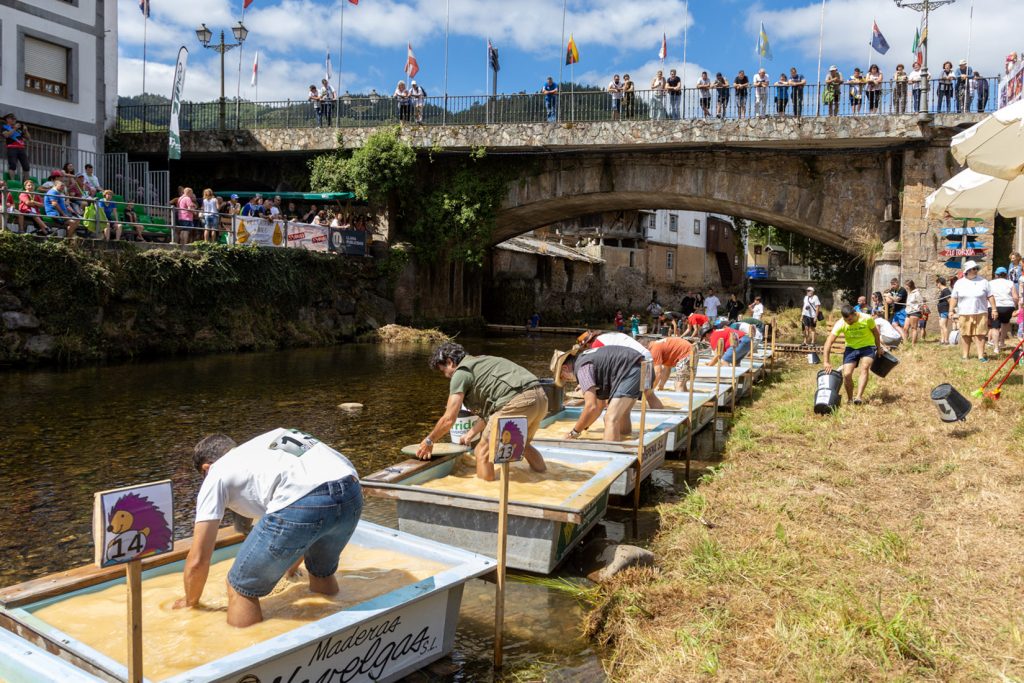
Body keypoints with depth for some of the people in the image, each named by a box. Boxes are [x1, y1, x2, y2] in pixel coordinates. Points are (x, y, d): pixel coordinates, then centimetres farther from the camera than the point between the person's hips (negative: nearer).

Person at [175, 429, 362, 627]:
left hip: (302, 504, -7)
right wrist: (290, 568, 66)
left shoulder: (216, 474, 24)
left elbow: (198, 559, 22)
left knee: (241, 589, 17)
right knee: (323, 572, 36)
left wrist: (190, 602, 42)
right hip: (352, 492, 7)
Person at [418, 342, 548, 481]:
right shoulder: (481, 362, 30)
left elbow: (449, 419, 3)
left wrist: (429, 441, 16)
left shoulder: (461, 373, 4)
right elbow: (489, 410, 32)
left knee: (483, 450, 3)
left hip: (518, 401, -9)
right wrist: (471, 433, 39)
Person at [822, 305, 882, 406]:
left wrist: (878, 348, 12)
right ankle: (850, 399, 11)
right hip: (851, 348, 2)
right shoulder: (840, 324, -20)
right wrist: (826, 362, -28)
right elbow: (829, 342, -22)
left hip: (867, 347, -1)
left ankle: (859, 397, -36)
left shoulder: (867, 319, -21)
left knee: (864, 368, -27)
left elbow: (875, 332, 0)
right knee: (846, 374, -11)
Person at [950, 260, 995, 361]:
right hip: (964, 314, 1)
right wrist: (951, 310, 1)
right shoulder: (959, 283, 8)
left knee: (979, 335, -3)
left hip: (980, 314, -1)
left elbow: (990, 297, 7)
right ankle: (965, 356, 11)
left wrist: (994, 309, 2)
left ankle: (981, 356, -1)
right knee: (965, 335, 3)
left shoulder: (983, 282, 6)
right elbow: (954, 298, 8)